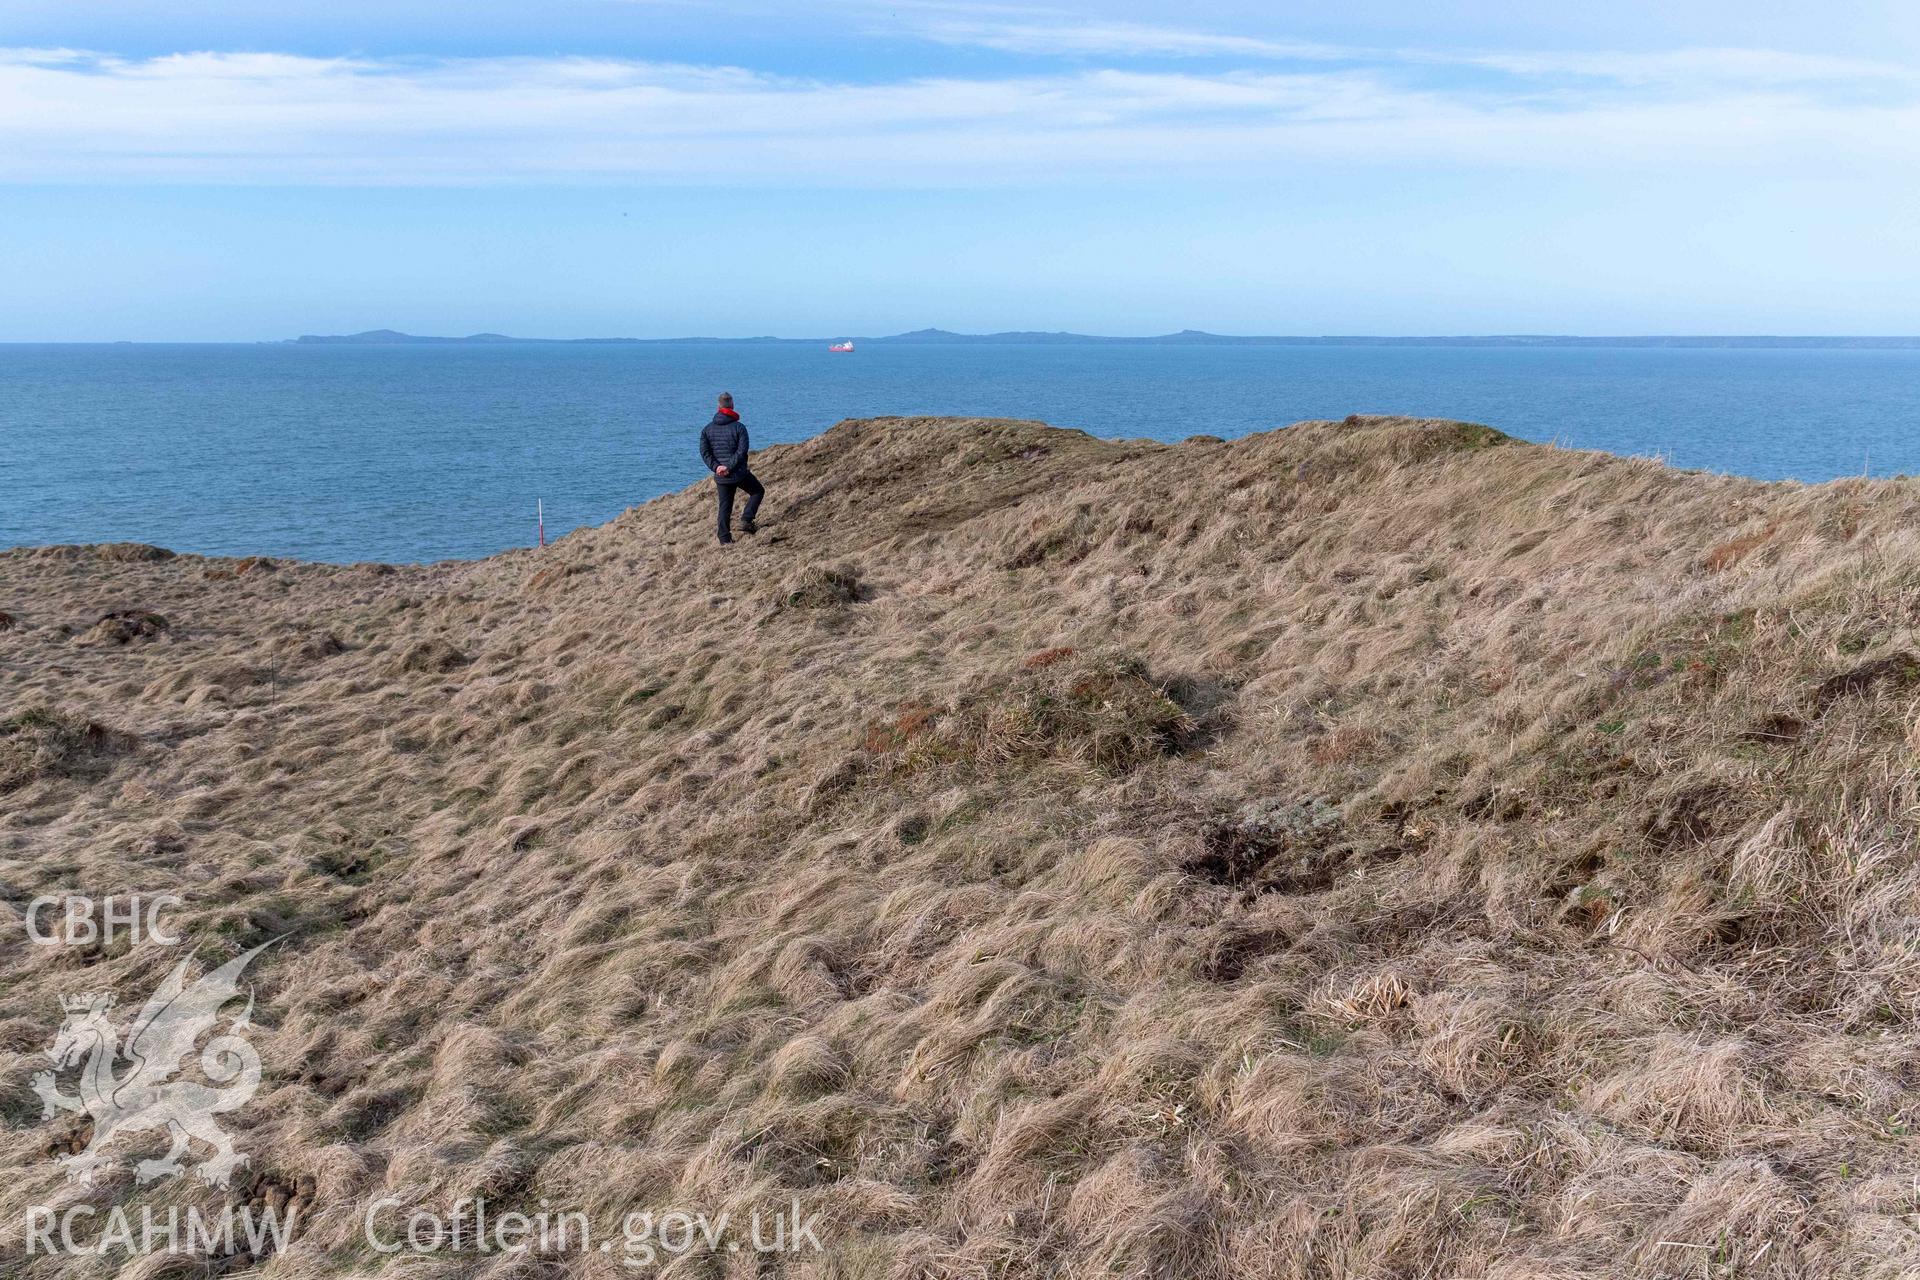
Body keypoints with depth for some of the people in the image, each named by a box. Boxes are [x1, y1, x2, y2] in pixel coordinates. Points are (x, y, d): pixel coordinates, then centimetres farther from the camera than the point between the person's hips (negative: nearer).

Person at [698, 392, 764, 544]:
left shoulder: (707, 429, 5)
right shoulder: (739, 427, -7)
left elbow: (704, 452, -3)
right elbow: (742, 451, -17)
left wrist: (716, 467, -9)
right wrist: (729, 467, -15)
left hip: (720, 476, 4)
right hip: (739, 474, -4)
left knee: (724, 506, 11)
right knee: (758, 491, 18)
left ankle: (724, 539, 8)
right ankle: (746, 521, 3)